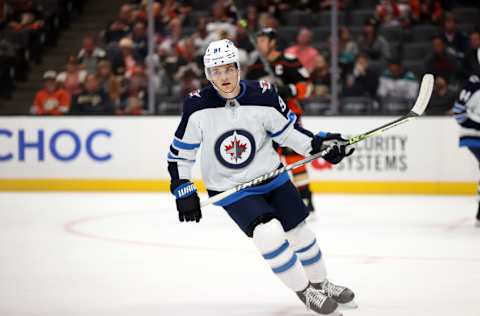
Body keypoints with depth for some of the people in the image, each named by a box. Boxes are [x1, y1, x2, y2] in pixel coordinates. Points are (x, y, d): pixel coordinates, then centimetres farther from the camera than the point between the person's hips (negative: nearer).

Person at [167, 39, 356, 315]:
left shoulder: (263, 96, -15)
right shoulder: (198, 106, -17)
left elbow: (287, 130, -1)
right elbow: (181, 152, -6)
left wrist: (320, 144, -12)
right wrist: (183, 191, -9)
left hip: (272, 177, 3)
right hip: (230, 188, -3)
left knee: (299, 232, 11)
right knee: (268, 233, -22)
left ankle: (322, 284, 38)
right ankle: (305, 292, -3)